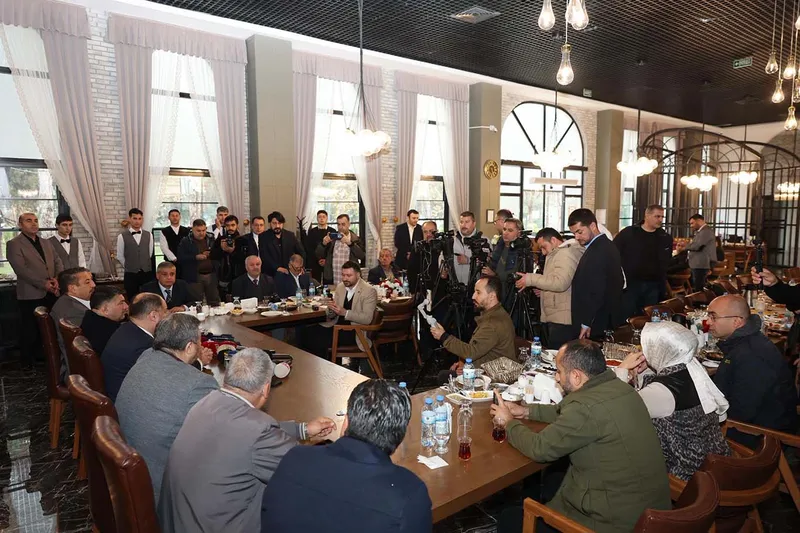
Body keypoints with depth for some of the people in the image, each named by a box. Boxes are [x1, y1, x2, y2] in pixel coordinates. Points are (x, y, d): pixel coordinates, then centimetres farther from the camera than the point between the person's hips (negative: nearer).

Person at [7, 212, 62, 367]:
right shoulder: (13, 244, -3)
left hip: (51, 293, 5)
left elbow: (58, 262, 11)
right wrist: (43, 284, -18)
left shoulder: (46, 243, 18)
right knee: (30, 330, 4)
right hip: (30, 294, -5)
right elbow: (21, 269, -14)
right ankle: (27, 361, 17)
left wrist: (57, 279, -9)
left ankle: (41, 355, 22)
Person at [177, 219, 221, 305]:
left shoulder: (211, 239, 10)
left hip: (211, 275, 3)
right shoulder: (185, 242, 1)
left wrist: (211, 254, -7)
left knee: (215, 302, 7)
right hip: (195, 277, -3)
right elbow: (180, 258, -8)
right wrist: (196, 257, -17)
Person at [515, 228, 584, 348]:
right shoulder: (557, 254, 22)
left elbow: (560, 283, -24)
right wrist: (543, 291, 14)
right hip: (554, 317, 10)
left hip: (564, 320, -10)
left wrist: (531, 279, -16)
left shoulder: (566, 253, -11)